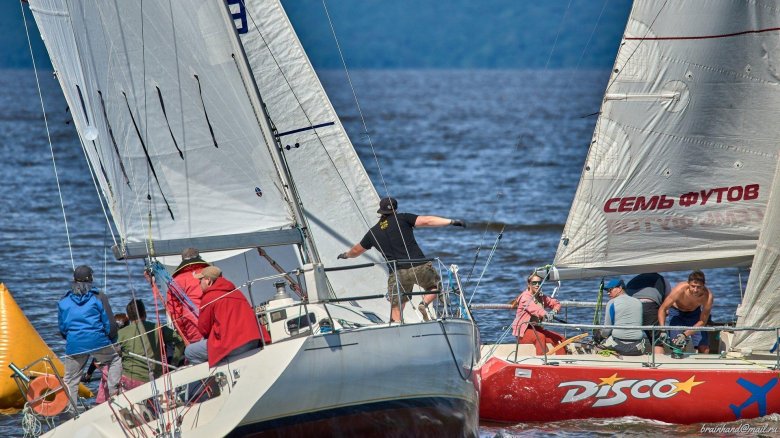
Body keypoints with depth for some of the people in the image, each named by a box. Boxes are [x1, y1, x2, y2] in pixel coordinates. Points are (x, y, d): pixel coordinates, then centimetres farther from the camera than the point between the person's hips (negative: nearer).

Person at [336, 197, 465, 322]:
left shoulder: (373, 232, 14)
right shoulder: (402, 219, 5)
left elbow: (356, 250, 30)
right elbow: (426, 221, -6)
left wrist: (346, 255, 53)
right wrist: (451, 221, -6)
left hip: (397, 273, 1)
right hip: (420, 266, -1)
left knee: (396, 308, 10)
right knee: (435, 286, 22)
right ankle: (424, 304, -6)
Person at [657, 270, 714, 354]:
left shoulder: (708, 296, -32)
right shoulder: (680, 290, -36)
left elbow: (702, 322, -22)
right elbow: (662, 309, -24)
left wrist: (685, 334, -33)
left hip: (694, 313, 2)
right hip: (676, 313, -2)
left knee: (705, 349, -8)